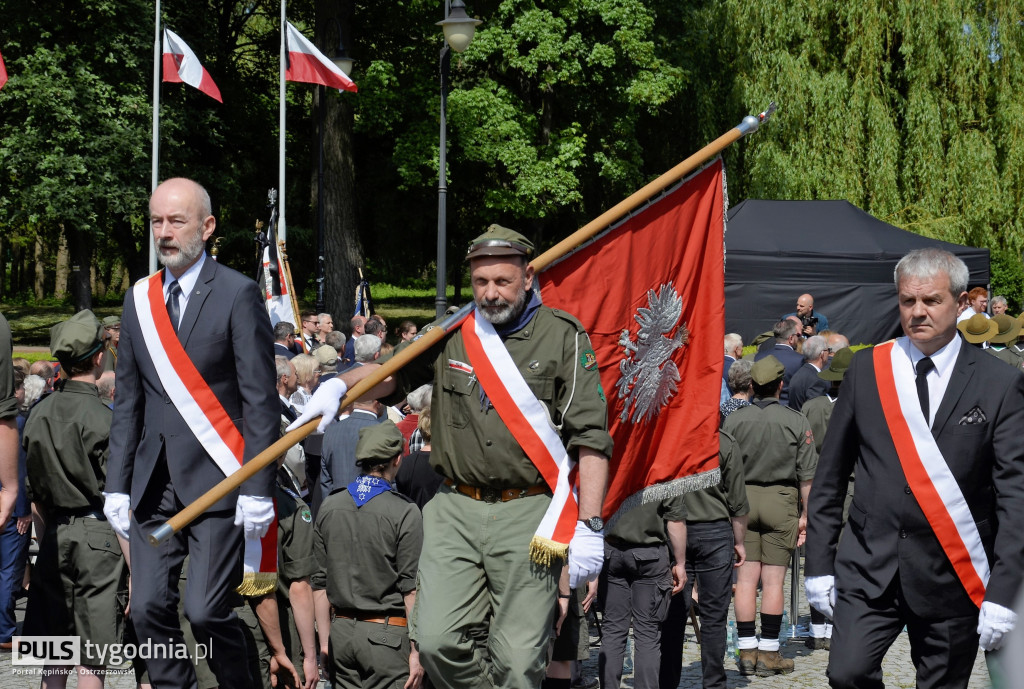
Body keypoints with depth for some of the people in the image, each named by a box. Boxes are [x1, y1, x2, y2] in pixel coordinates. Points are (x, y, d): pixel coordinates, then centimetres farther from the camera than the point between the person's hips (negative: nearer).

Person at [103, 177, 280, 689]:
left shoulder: (238, 294, -5)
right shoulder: (138, 300, 12)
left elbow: (260, 401, -7)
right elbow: (127, 401, 16)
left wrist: (258, 488, -12)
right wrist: (117, 484, 10)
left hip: (216, 478, -5)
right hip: (156, 483, 5)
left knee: (205, 610, -11)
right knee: (148, 607, 1)